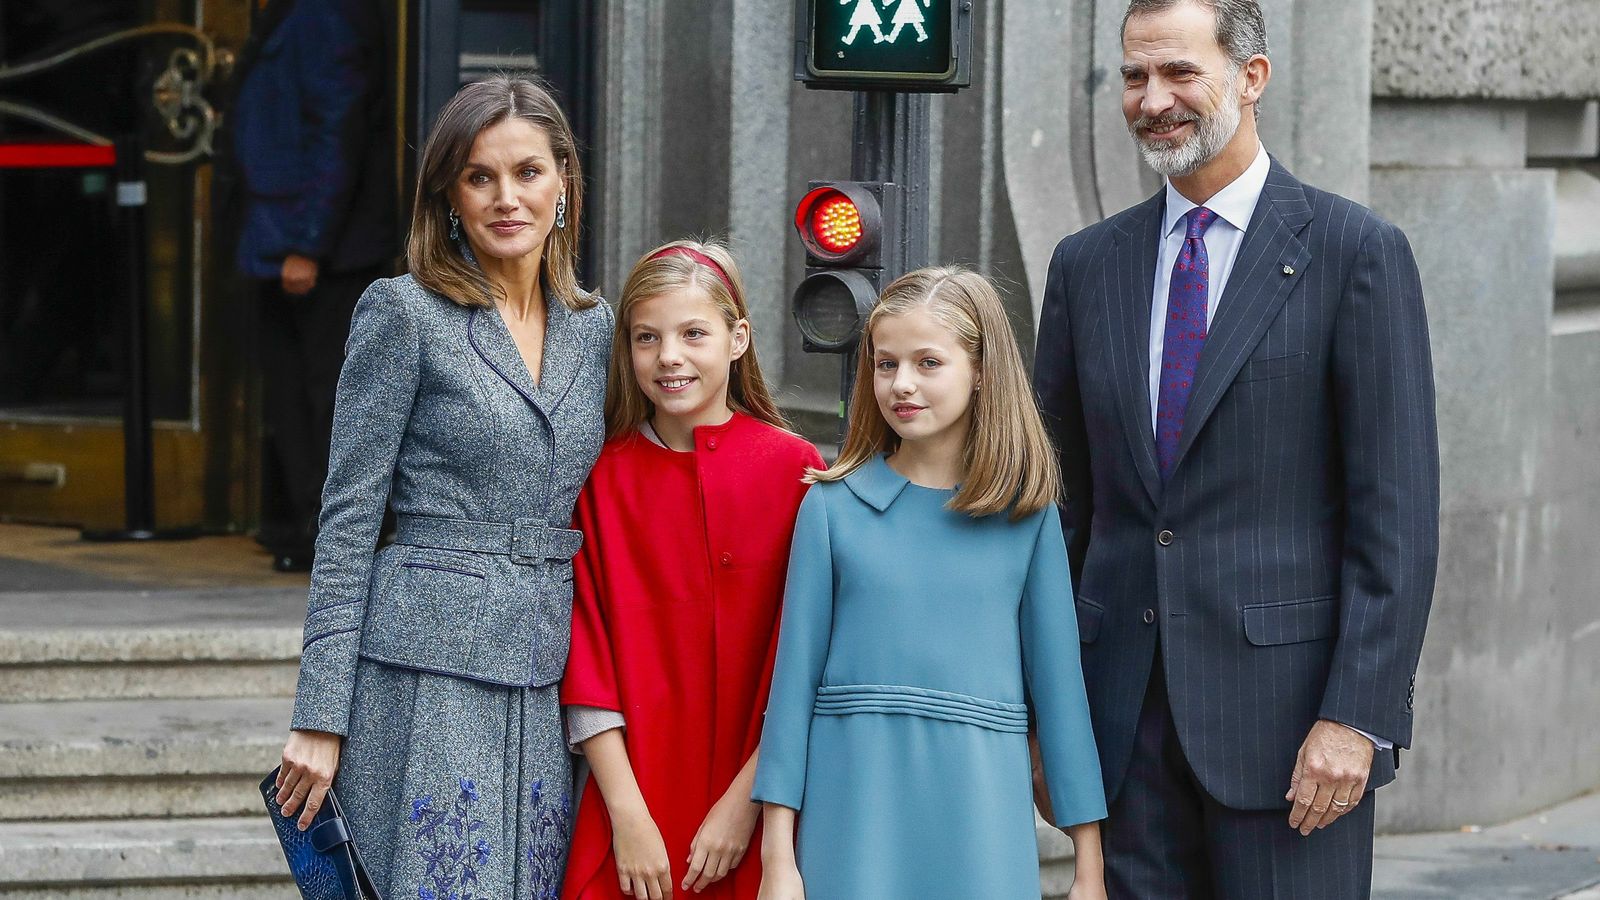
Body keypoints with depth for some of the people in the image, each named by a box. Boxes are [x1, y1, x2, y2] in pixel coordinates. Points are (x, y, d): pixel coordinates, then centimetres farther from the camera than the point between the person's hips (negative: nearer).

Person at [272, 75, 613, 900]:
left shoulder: (591, 326, 13)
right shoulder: (404, 315, -3)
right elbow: (347, 522, -5)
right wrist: (321, 717, -10)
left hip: (546, 675, 5)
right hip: (428, 672, -5)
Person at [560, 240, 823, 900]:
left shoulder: (793, 469, -3)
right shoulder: (602, 479, 1)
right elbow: (587, 657, -2)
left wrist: (744, 804, -12)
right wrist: (627, 814, -11)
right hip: (632, 808, 1)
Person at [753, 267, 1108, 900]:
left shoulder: (1027, 514, 5)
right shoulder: (833, 507, 4)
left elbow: (1057, 681, 5)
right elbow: (796, 677, 4)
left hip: (981, 816, 0)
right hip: (854, 817, 0)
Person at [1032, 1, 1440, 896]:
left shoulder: (1357, 251, -3)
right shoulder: (1089, 265, 12)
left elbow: (1398, 511, -7)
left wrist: (1358, 716, -14)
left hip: (1287, 705, -4)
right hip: (1126, 714, 5)